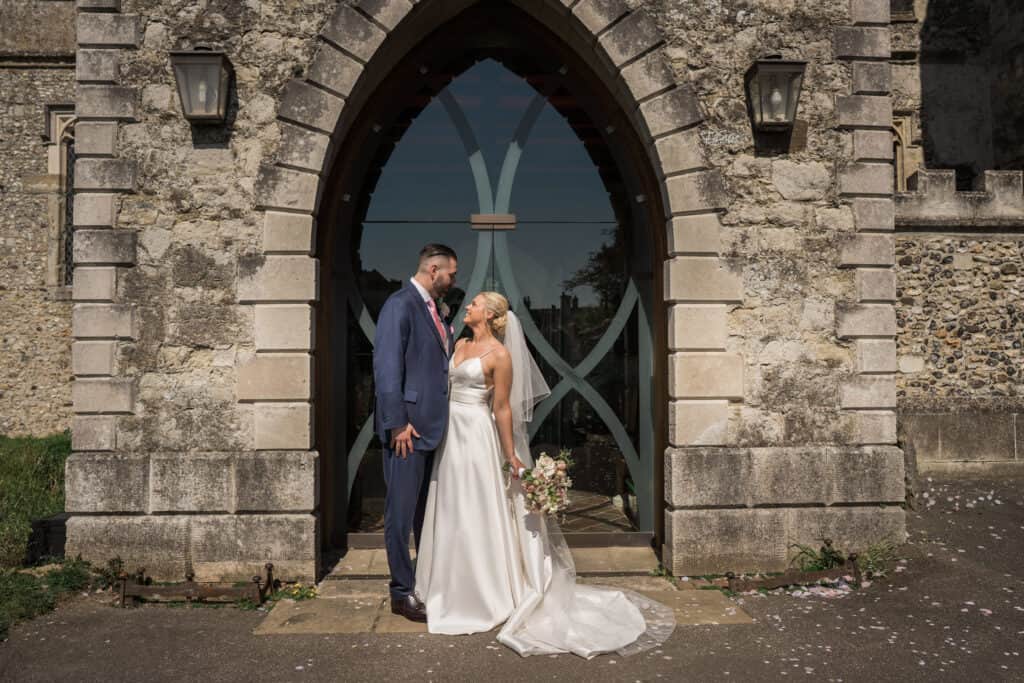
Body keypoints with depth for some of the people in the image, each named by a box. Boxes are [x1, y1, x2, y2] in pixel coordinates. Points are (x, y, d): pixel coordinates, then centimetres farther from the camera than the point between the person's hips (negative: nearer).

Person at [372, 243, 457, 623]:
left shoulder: (432, 309, 16)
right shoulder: (399, 305, -11)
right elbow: (387, 366, -17)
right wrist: (397, 422, -20)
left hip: (433, 426, 9)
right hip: (408, 427, -9)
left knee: (428, 509, 17)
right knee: (402, 511, 0)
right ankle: (402, 591, 11)